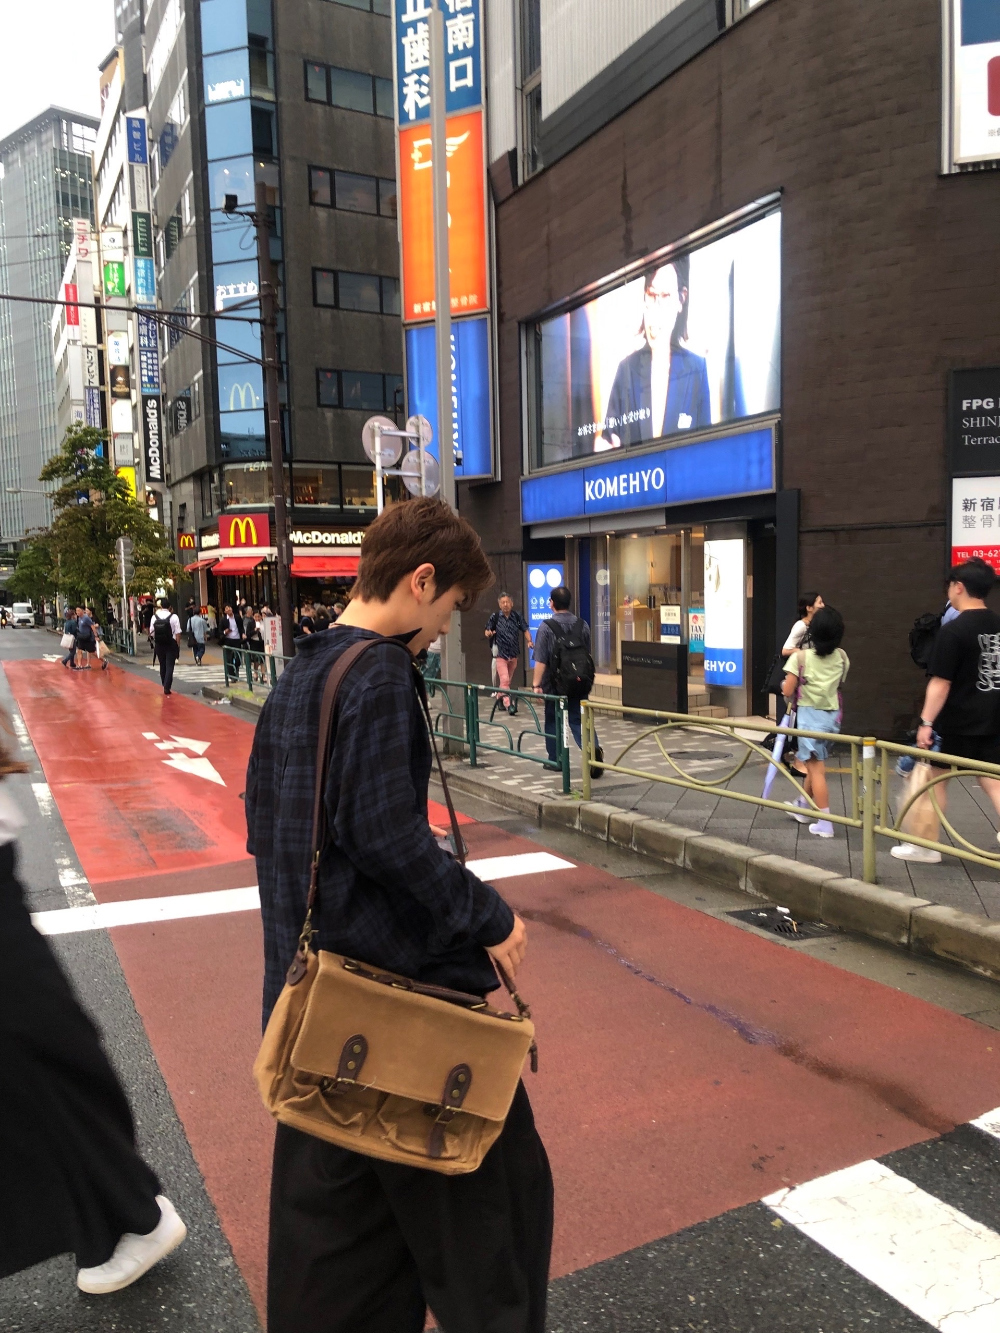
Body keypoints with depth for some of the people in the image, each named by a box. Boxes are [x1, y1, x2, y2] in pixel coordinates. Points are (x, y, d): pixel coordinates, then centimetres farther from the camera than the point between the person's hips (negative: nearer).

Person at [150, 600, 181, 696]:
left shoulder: (155, 616, -3)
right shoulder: (173, 617, -10)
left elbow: (152, 632, 1)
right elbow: (177, 633, -11)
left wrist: (155, 642, 15)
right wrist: (178, 645, -2)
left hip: (159, 645, 3)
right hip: (171, 644, -3)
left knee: (162, 665, 16)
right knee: (169, 666, 0)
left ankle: (164, 685, 27)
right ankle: (167, 687, -7)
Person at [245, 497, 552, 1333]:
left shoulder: (297, 675, 10)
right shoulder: (381, 674, -17)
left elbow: (262, 818, 16)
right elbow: (387, 833, -24)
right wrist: (488, 917, -15)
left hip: (311, 979, 9)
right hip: (403, 979, -9)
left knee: (326, 1190, 22)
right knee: (495, 1180, 8)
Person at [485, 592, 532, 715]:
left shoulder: (517, 616, -1)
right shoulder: (495, 617, -6)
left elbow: (525, 630, 2)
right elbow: (488, 631, 2)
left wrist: (529, 641, -16)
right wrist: (488, 633, -22)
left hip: (513, 654, 4)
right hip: (500, 654, -4)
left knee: (508, 680, 17)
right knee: (505, 680, -14)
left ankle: (500, 698, 37)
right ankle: (509, 705, -18)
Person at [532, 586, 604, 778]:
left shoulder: (546, 627, -10)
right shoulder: (582, 625, 3)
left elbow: (541, 660, -14)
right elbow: (588, 655, 12)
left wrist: (536, 684, -11)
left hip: (555, 683, -3)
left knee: (553, 720, 13)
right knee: (578, 719, 4)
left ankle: (555, 760, 20)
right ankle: (593, 749, -20)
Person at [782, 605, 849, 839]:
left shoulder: (800, 657, -10)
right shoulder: (842, 657, 2)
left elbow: (788, 692, -12)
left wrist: (786, 683, 12)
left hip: (810, 715, -5)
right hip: (832, 716, 5)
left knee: (816, 769, -3)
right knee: (815, 764, 21)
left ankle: (825, 823, -5)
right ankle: (803, 807, 38)